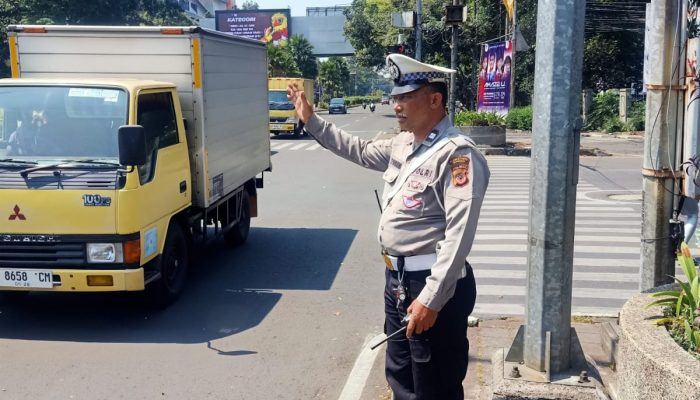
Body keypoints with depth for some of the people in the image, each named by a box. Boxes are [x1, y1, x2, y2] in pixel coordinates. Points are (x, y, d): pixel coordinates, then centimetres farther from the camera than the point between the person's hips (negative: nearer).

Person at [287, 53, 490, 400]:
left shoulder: (458, 155, -20)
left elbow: (459, 234, -26)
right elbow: (360, 151, 28)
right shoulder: (403, 144, 9)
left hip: (433, 285, -9)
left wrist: (432, 298, -28)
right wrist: (311, 120, 26)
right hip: (397, 279, 9)